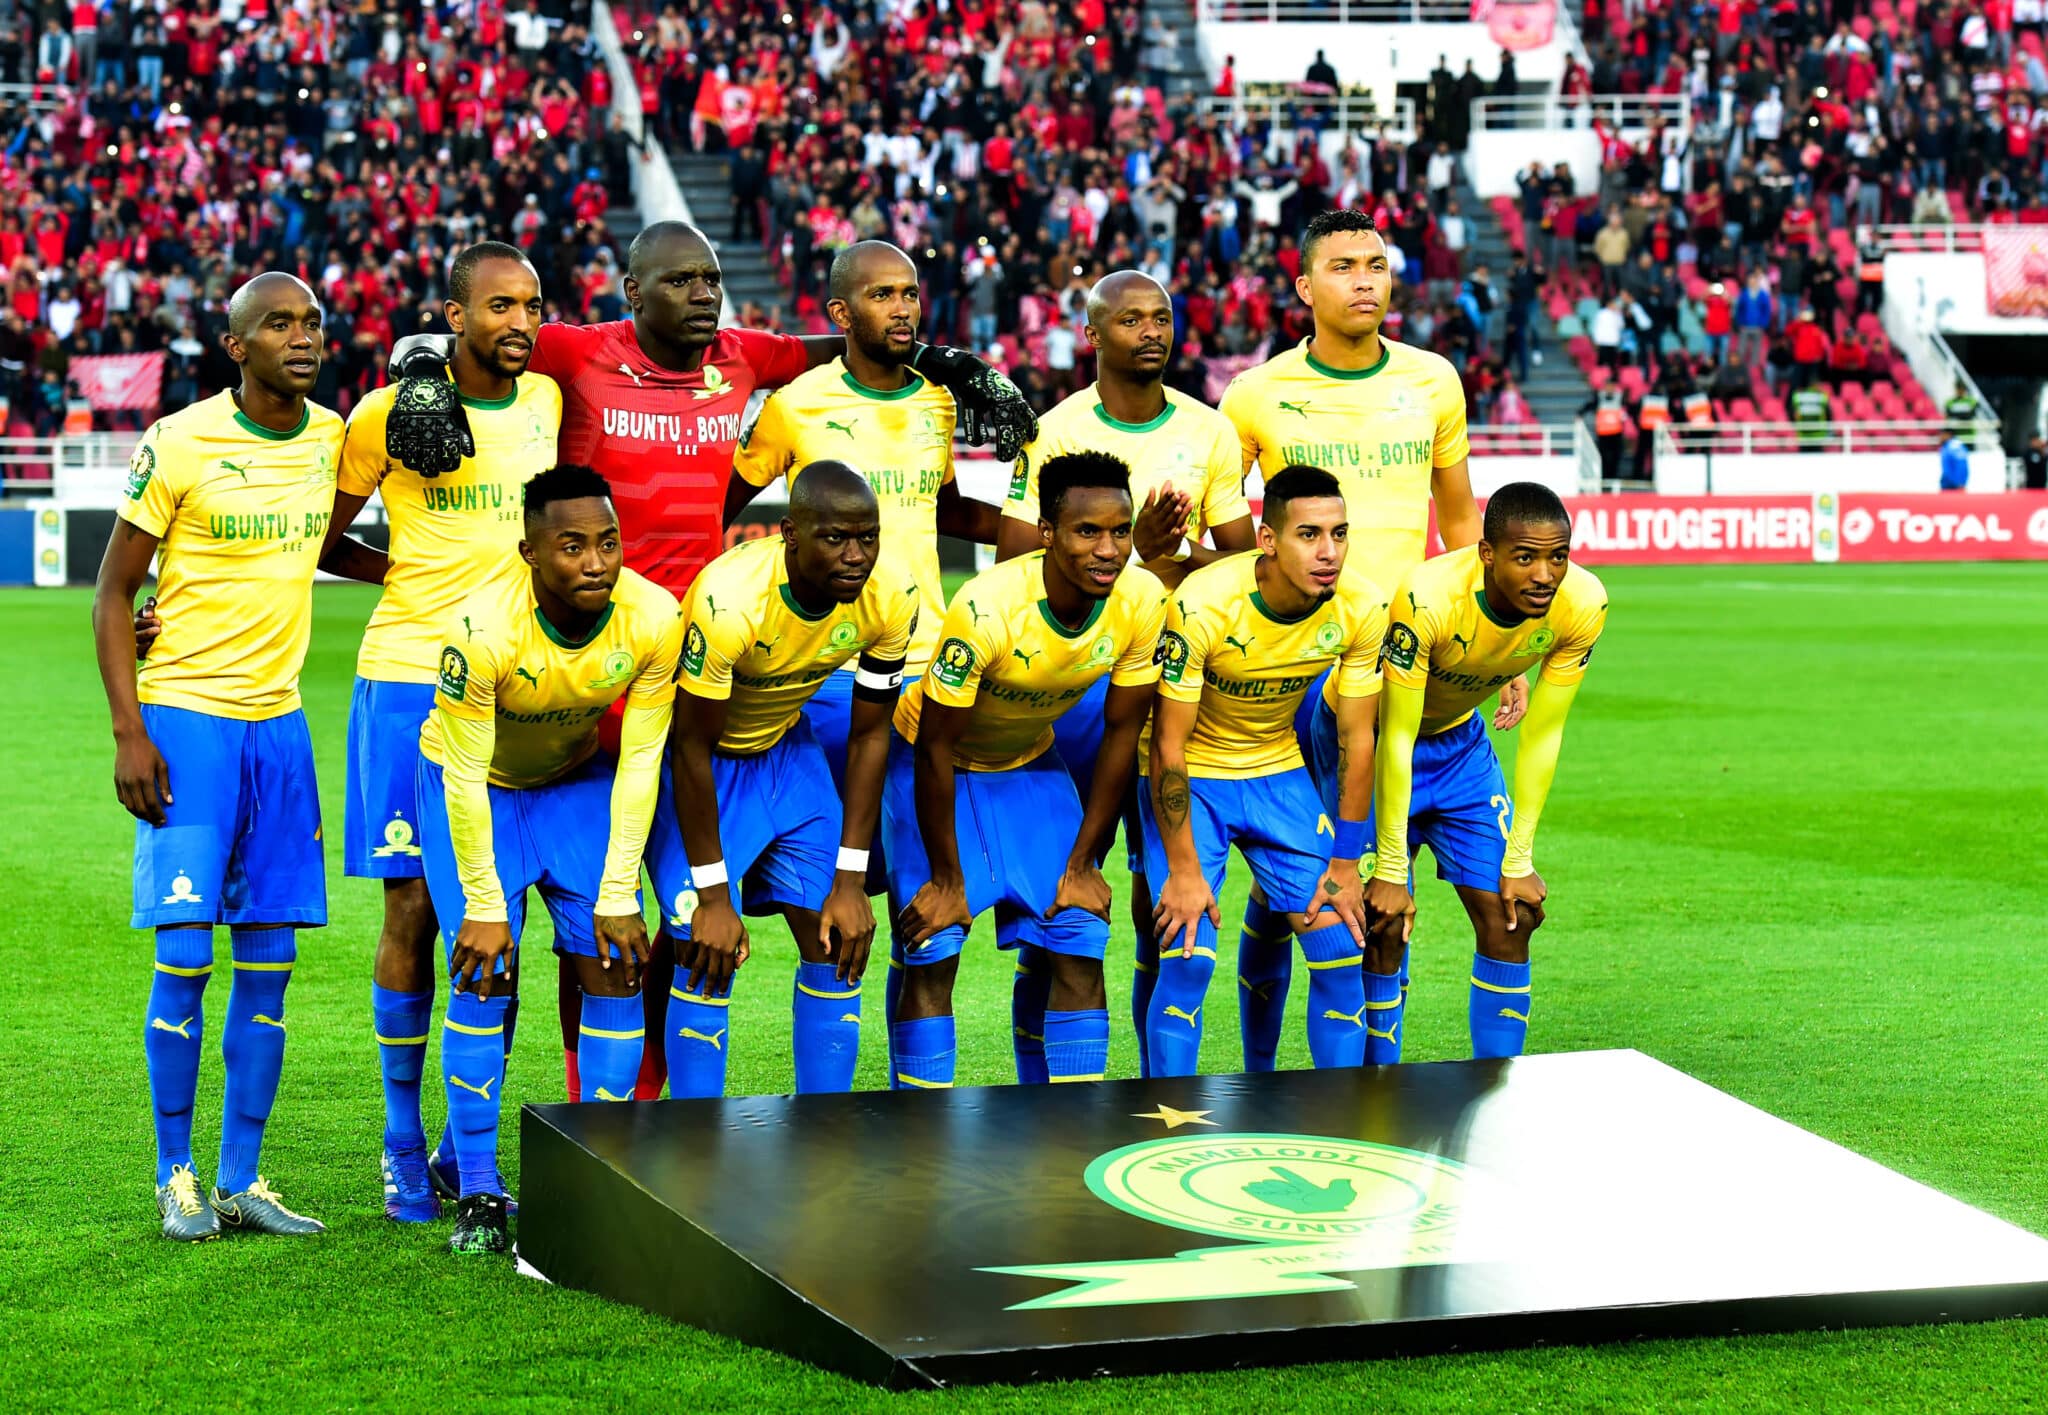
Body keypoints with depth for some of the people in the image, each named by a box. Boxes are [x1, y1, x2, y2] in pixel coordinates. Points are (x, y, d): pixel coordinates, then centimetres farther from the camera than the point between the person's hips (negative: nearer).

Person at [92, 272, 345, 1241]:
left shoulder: (330, 436, 6)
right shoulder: (178, 445, -9)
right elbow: (114, 591, -5)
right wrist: (128, 732, -11)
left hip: (278, 721, 5)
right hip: (186, 716, -5)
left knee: (269, 959, 4)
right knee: (184, 956, -7)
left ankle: (242, 1180, 12)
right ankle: (175, 1177, 5)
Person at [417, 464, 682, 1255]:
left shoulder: (655, 619, -26)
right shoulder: (483, 629, -35)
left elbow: (639, 761, -16)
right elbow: (466, 777, -25)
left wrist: (618, 898, -15)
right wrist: (483, 906, -21)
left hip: (579, 781, 3)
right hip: (475, 783, -3)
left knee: (614, 965, -7)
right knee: (485, 975, -12)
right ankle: (477, 1190, -1)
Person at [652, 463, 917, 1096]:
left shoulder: (891, 601, -20)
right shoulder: (729, 600, -35)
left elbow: (868, 736, -7)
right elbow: (693, 749, -25)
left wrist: (850, 882, -9)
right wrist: (712, 895, -22)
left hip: (785, 747, 5)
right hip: (702, 755, -5)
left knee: (837, 945, -1)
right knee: (709, 956, -14)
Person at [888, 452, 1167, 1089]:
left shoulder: (1143, 600, -21)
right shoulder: (987, 609, -35)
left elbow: (1121, 732, -8)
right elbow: (935, 746, -24)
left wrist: (1082, 865, -5)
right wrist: (947, 879, -17)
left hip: (1030, 762, 4)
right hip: (937, 765, -4)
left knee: (1079, 947, -4)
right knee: (930, 951, -10)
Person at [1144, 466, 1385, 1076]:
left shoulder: (1363, 608, -17)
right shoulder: (1203, 604, -29)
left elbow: (1356, 740, -6)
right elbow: (1168, 745, -21)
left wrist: (1345, 864, -5)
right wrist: (1183, 869, -20)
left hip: (1278, 772, 4)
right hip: (1190, 777, -4)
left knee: (1340, 948, -5)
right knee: (1187, 957, -16)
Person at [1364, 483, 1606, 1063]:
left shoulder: (1581, 605, -23)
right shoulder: (1428, 598, -37)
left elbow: (1542, 735, -11)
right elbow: (1396, 740, -29)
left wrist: (1518, 861, -9)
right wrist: (1390, 872, -25)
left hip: (1460, 740, 5)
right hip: (1370, 738, -5)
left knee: (1509, 918, -2)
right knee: (1386, 924, -11)